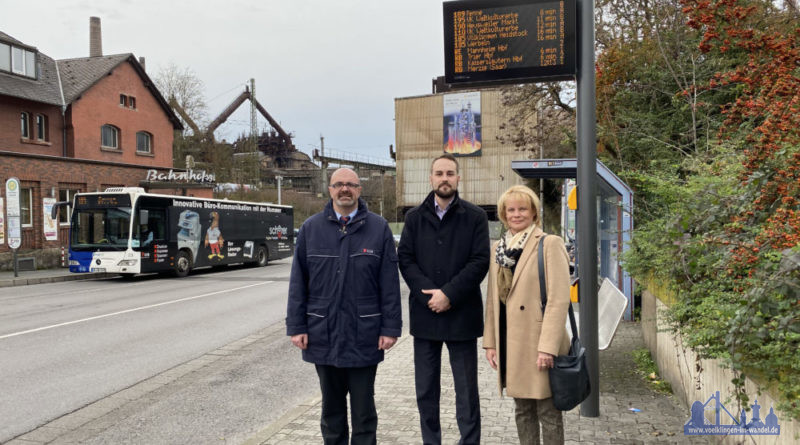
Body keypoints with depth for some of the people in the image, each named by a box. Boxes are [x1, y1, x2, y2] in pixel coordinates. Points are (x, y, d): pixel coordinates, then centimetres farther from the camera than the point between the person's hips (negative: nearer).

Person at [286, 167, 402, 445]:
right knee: (331, 405, 16)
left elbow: (390, 284, -2)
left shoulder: (379, 228, -1)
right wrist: (296, 327, -1)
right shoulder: (311, 229, 4)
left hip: (364, 336, -2)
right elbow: (298, 283, 4)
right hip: (322, 334, 2)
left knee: (363, 407, 9)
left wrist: (390, 328, -6)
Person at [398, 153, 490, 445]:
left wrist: (449, 294, -14)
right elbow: (405, 258, 2)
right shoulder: (415, 217, 8)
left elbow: (480, 261, -6)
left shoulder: (475, 217, 1)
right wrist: (429, 293, -11)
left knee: (466, 389, 6)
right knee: (425, 389, 11)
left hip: (462, 314, -2)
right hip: (425, 313, 3)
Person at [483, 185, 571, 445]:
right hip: (509, 341, 6)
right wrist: (490, 342, 10)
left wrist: (548, 347, -18)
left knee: (548, 411, 5)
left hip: (537, 342, -6)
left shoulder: (550, 244, -7)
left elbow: (559, 300, -13)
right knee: (522, 409, 16)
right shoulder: (498, 248, 12)